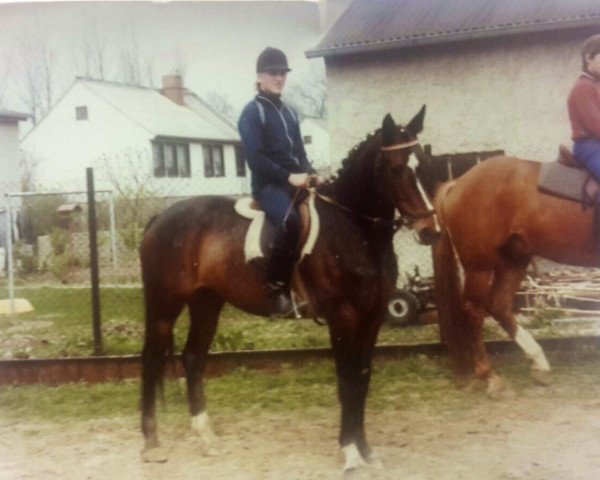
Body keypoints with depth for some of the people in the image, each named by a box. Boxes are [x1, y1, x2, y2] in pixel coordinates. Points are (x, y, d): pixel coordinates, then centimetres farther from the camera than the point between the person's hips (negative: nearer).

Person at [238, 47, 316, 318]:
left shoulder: (289, 113, 19)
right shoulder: (252, 113, -3)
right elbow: (255, 159, -13)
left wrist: (310, 174, 1)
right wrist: (288, 177, -19)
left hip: (295, 181, 8)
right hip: (268, 184, -8)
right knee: (290, 220, -35)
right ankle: (276, 288, -26)